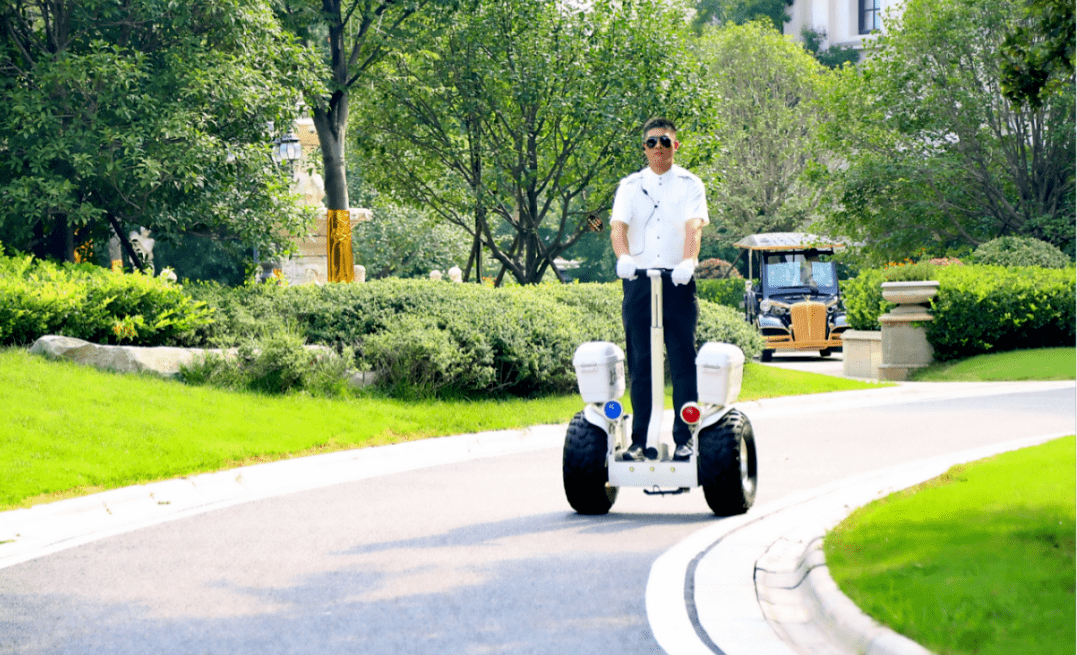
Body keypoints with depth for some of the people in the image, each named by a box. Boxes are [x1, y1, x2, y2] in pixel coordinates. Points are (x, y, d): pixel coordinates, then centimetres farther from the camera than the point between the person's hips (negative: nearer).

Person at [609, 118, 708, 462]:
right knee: (640, 363, 2)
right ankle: (639, 439, 6)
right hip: (638, 282, 1)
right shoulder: (630, 186, 12)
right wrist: (623, 256, -26)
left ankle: (684, 439, 1)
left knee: (683, 362, -3)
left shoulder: (690, 185, 7)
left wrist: (689, 260, -29)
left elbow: (694, 226, -9)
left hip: (679, 282, -1)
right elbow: (618, 225, -4)